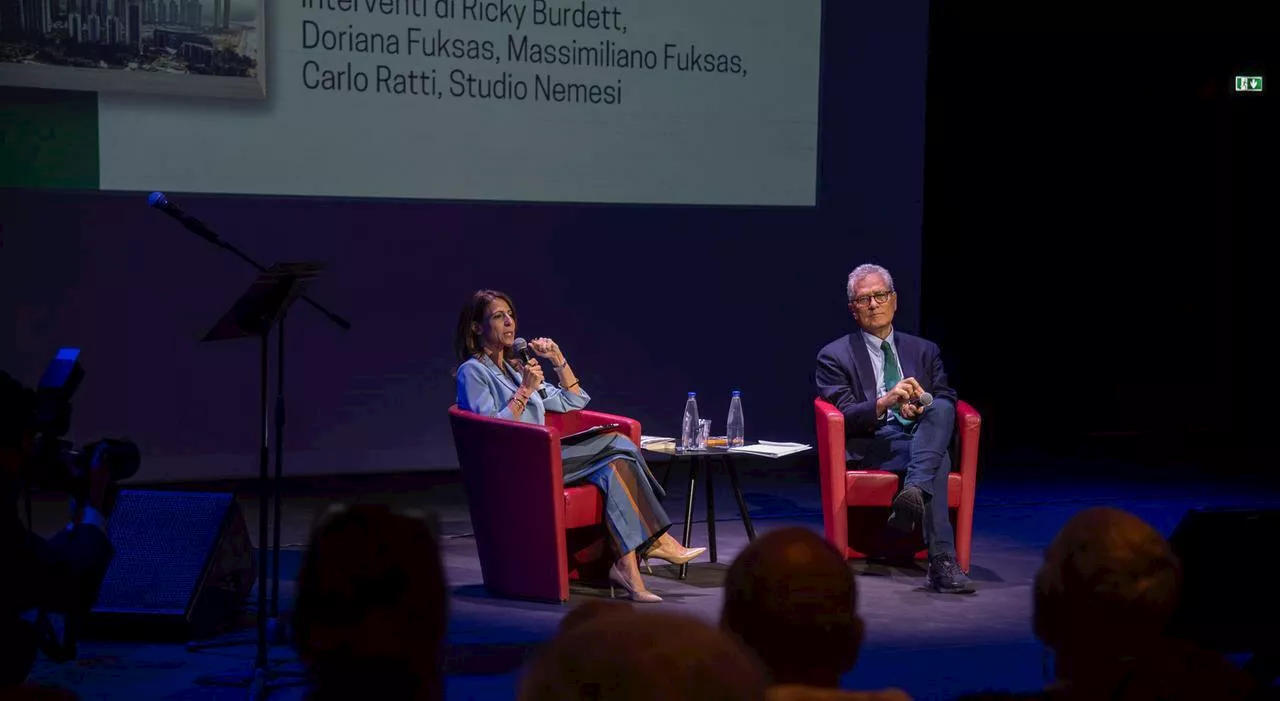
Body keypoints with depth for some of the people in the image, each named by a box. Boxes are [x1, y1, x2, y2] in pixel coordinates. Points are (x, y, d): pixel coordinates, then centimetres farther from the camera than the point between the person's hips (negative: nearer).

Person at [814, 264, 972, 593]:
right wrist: (884, 402, -23)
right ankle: (942, 562, -49)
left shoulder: (924, 351, 24)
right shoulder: (835, 356, 12)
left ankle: (914, 493, -55)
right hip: (870, 447, -3)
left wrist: (923, 409, -14)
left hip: (923, 437, 3)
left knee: (941, 408, -35)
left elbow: (947, 403, 11)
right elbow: (844, 417, -3)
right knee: (938, 459, -36)